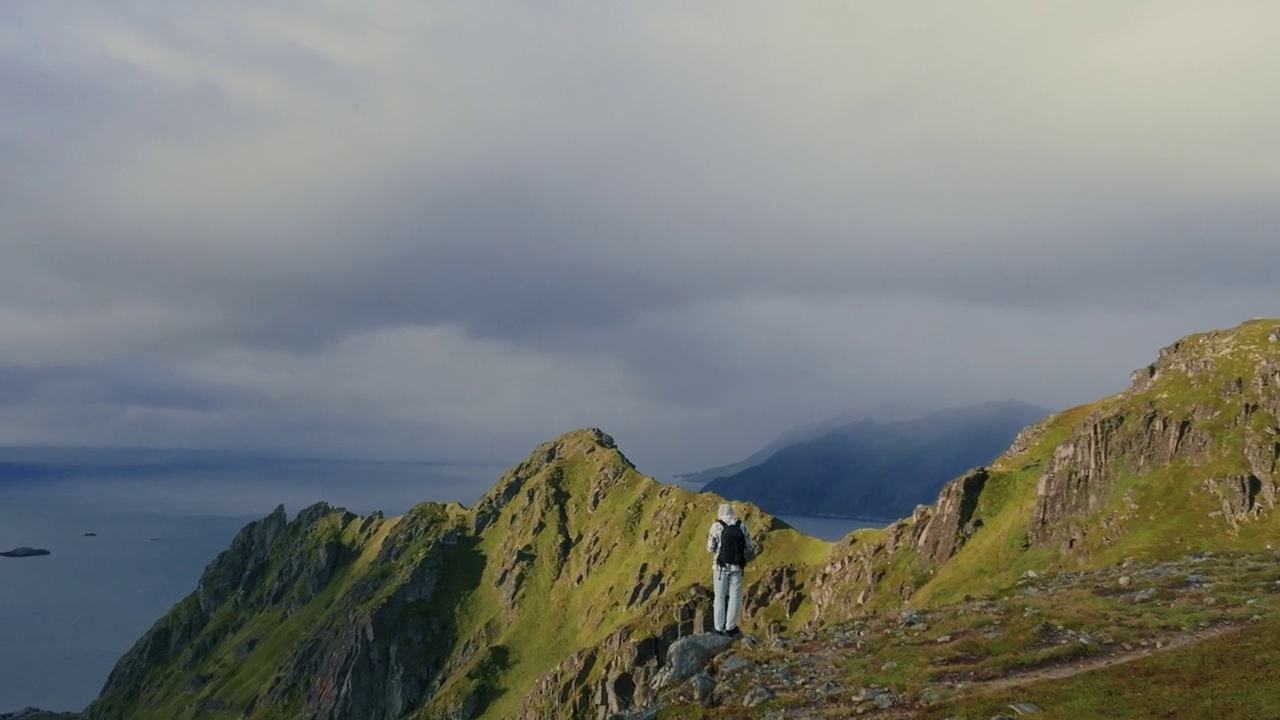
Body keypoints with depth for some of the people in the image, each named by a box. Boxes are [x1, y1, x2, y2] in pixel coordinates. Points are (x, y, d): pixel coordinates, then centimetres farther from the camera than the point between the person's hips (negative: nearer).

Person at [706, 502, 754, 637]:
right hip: (737, 566, 1)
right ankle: (730, 628, 9)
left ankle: (719, 628, 14)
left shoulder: (716, 526, -8)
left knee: (720, 597, 10)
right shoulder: (742, 526, -1)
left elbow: (711, 548, -4)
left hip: (721, 566, -1)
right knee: (735, 597, 11)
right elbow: (748, 547, 2)